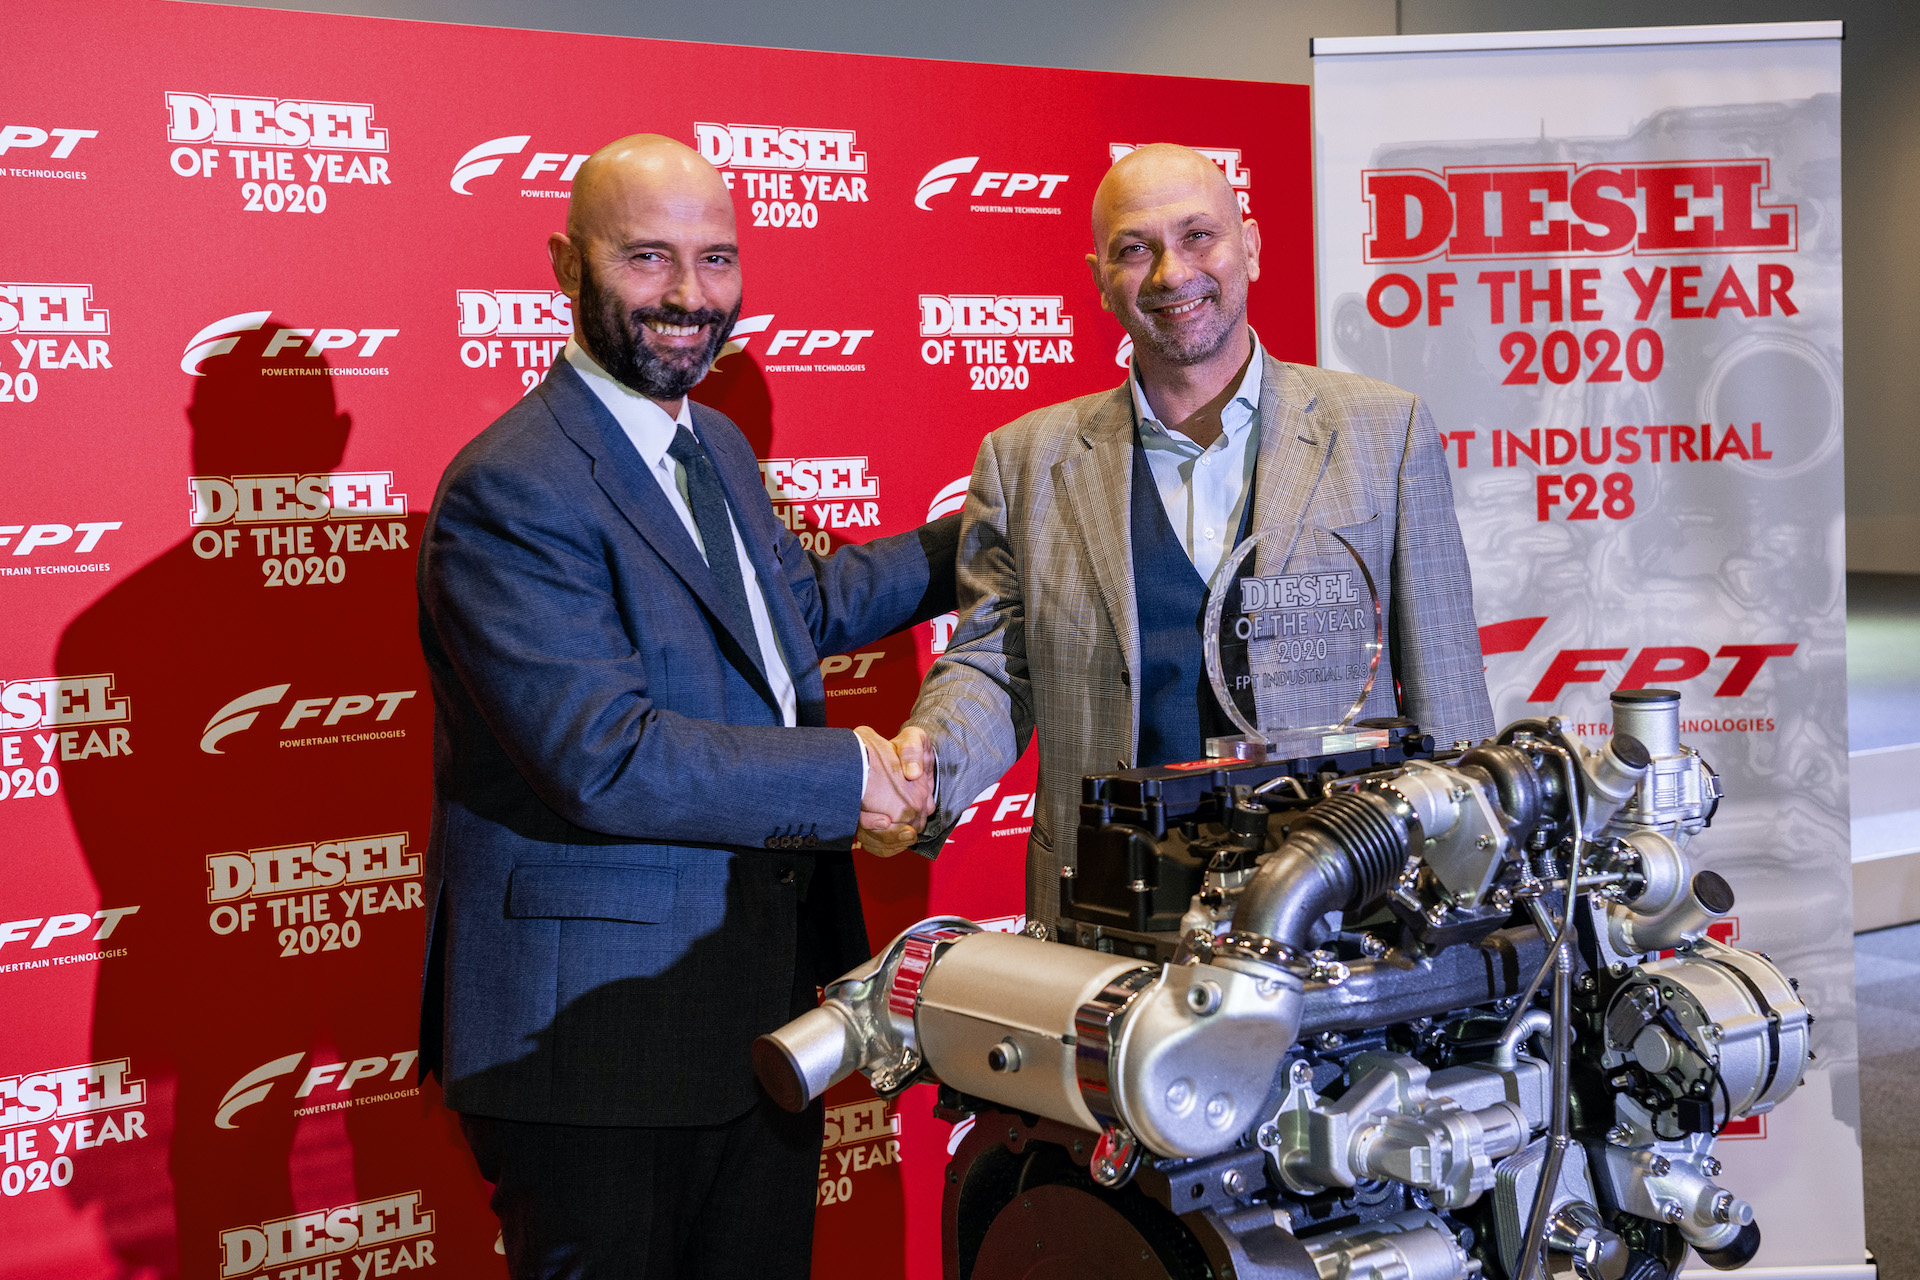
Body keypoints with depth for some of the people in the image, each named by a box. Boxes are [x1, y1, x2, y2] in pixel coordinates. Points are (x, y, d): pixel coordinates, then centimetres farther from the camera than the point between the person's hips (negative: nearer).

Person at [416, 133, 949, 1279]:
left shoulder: (716, 446, 12)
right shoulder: (511, 488, -19)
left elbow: (798, 607, 29)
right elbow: (604, 758, -26)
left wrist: (966, 545, 28)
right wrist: (841, 775, -19)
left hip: (772, 994, 9)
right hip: (599, 1027, -8)